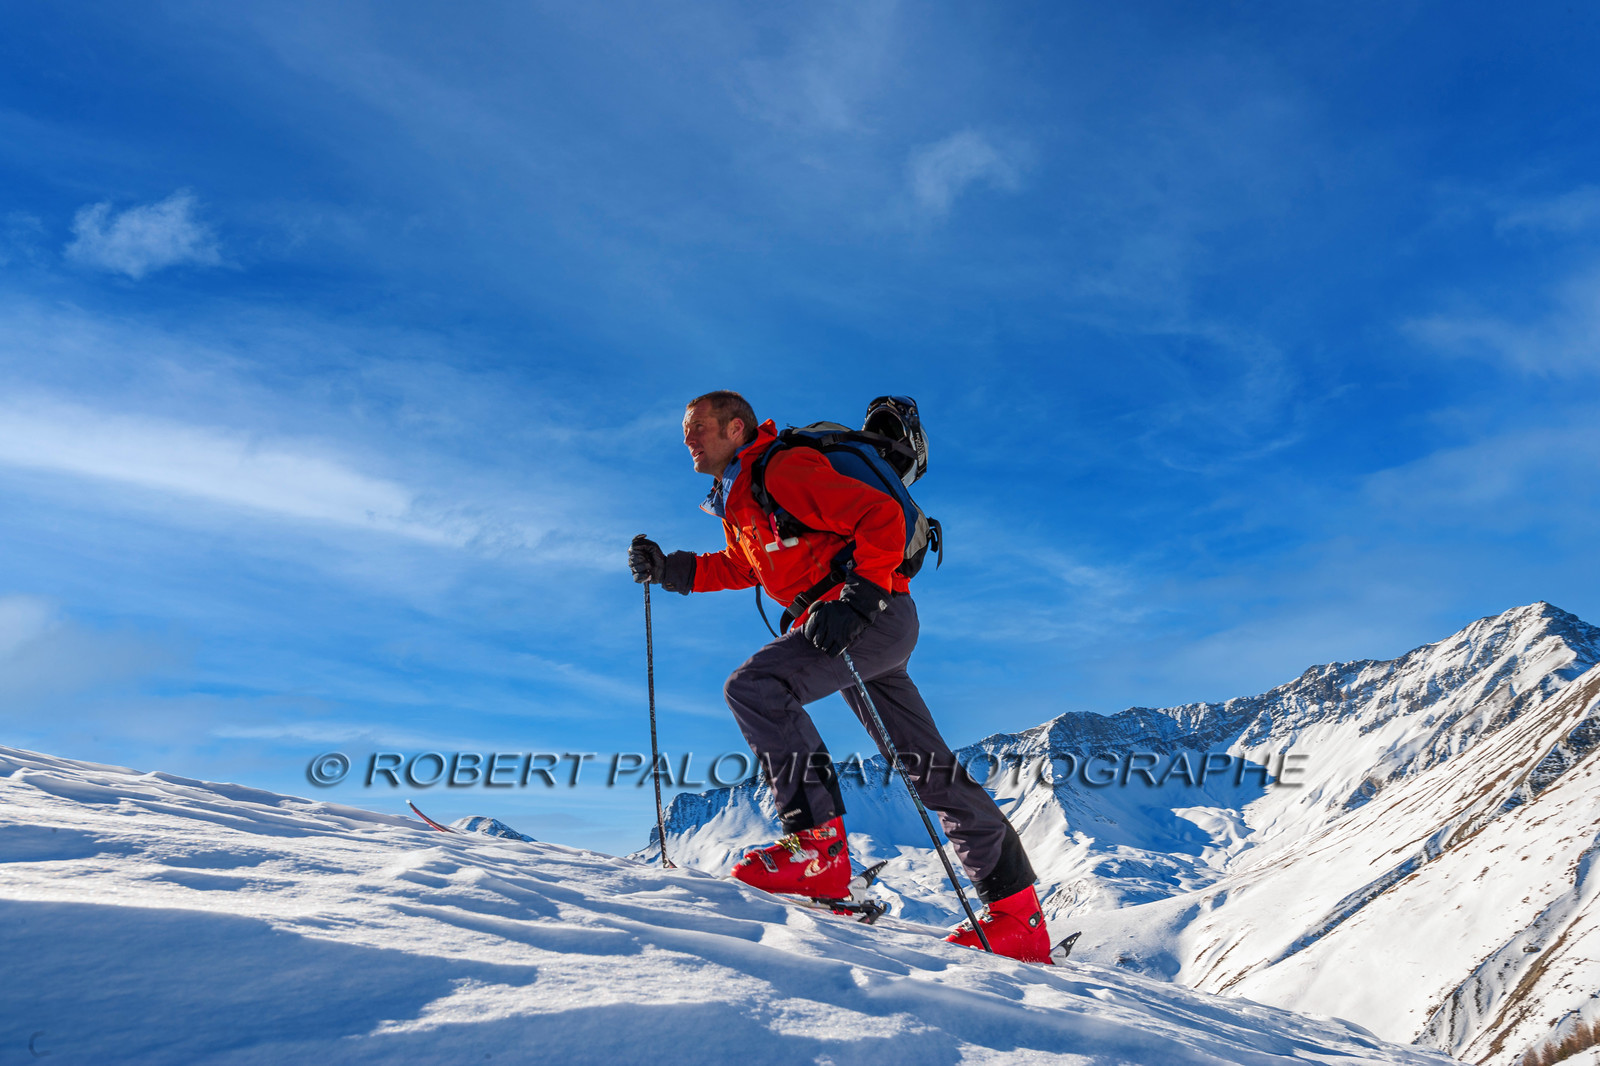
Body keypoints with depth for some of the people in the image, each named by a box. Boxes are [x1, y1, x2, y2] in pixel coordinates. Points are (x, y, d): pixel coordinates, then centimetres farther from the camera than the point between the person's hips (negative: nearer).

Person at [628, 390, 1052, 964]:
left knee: (754, 687, -23)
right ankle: (1016, 913, 15)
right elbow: (742, 567, 32)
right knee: (925, 766, 8)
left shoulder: (784, 469, -11)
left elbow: (882, 517, -17)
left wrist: (859, 596, -25)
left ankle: (818, 843, -20)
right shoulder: (737, 500, 17)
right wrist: (670, 569, 21)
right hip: (843, 631, 10)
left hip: (877, 614, -10)